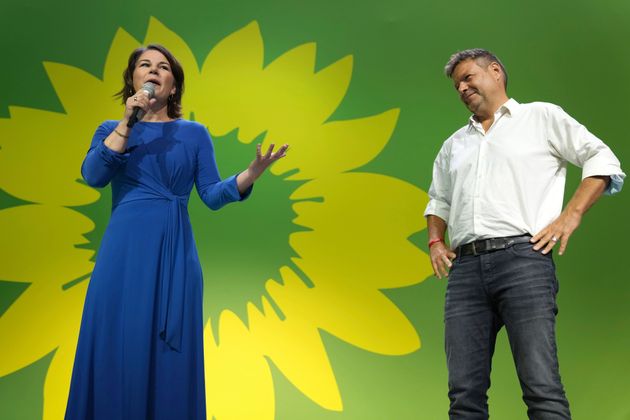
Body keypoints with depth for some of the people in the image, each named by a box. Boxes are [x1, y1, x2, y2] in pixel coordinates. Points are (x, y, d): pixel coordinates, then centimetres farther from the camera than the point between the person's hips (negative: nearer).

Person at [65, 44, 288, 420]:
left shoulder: (195, 133, 10)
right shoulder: (112, 130, 11)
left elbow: (212, 195, 4)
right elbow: (93, 176, -8)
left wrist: (253, 173, -12)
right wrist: (128, 121, -12)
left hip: (175, 253, 1)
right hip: (125, 253, 0)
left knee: (170, 353, 4)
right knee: (119, 349, 0)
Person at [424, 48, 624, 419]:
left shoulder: (541, 117, 14)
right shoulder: (454, 144, 28)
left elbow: (603, 160, 9)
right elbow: (438, 200, 35)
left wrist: (570, 216, -4)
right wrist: (435, 241, 16)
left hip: (522, 258, -4)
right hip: (465, 267, 5)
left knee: (542, 388, -13)